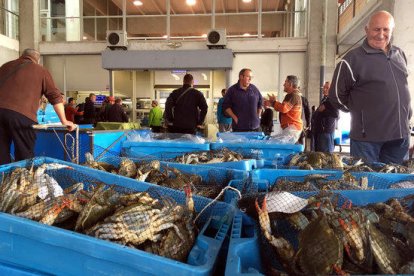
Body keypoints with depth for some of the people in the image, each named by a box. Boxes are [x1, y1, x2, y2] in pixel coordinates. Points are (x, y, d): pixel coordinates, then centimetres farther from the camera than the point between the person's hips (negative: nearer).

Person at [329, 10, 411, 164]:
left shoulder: (400, 54, 10)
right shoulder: (353, 59, -10)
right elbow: (336, 96, -6)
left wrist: (406, 116, 17)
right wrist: (361, 112, 2)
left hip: (401, 134, 6)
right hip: (368, 136, -6)